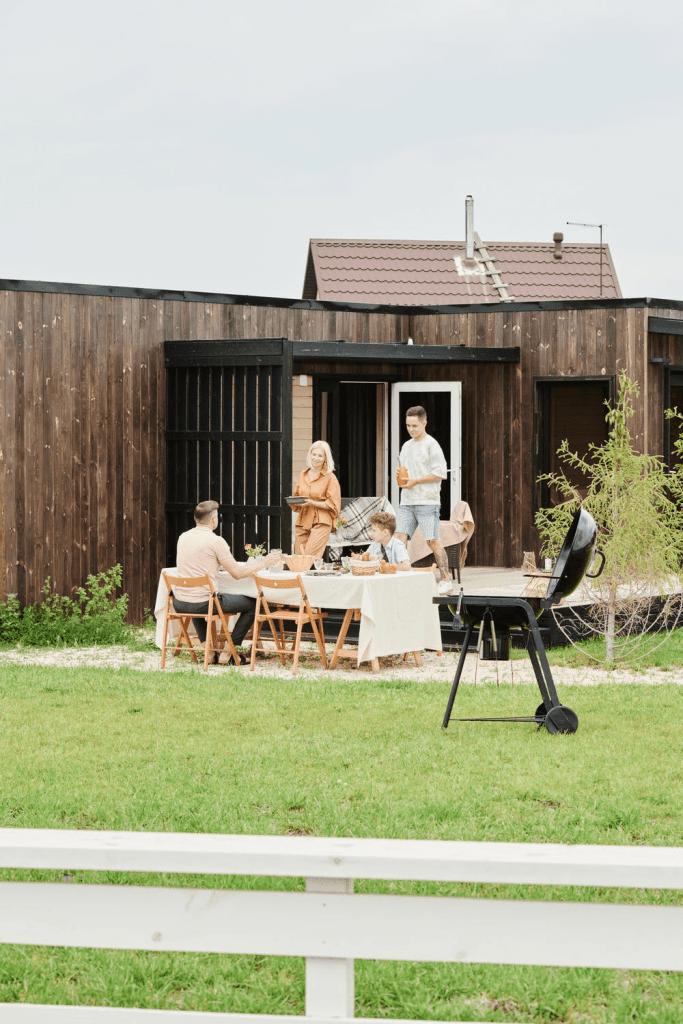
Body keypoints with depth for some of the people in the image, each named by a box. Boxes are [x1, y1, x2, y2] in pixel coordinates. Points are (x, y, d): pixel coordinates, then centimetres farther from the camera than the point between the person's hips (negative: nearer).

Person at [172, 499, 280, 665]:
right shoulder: (215, 541, -11)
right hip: (202, 604, -7)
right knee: (252, 604, 8)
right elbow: (238, 573, -10)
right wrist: (265, 563, 2)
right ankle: (227, 654, 12)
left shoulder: (183, 537, 8)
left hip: (179, 603, 7)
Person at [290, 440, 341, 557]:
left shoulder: (330, 478, -1)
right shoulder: (303, 475, 15)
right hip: (302, 521, 6)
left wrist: (312, 503, -15)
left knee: (310, 558, -18)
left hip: (321, 523, -5)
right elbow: (296, 496, 26)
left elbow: (332, 505, -5)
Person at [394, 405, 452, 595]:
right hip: (407, 501, 7)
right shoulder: (406, 446, 18)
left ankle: (446, 581, 1)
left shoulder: (431, 445, -5)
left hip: (427, 501, -7)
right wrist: (399, 477, 3)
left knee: (433, 541, -6)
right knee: (399, 538, -3)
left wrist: (415, 481, -12)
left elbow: (440, 473, -10)